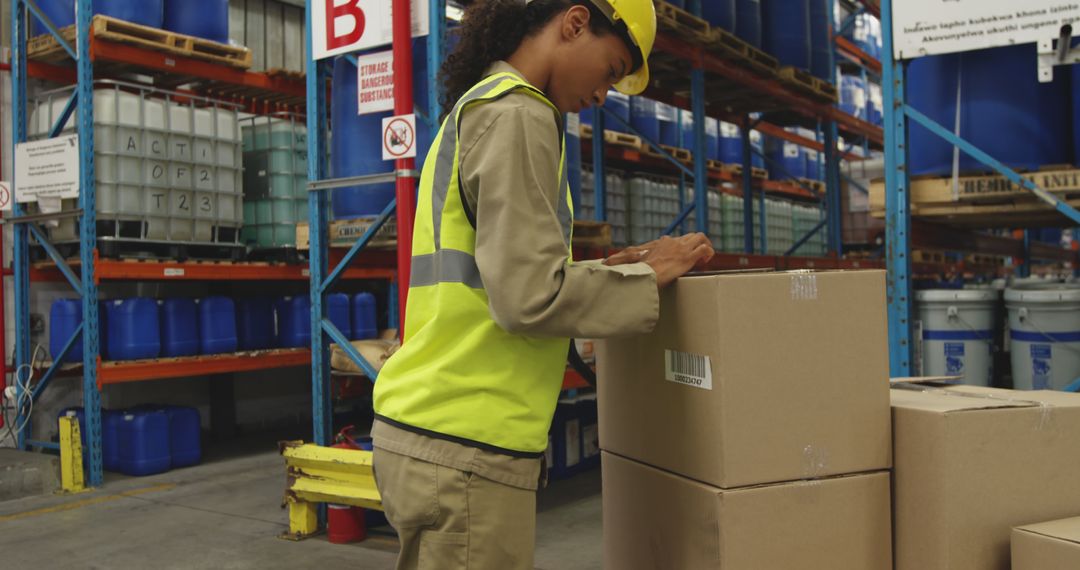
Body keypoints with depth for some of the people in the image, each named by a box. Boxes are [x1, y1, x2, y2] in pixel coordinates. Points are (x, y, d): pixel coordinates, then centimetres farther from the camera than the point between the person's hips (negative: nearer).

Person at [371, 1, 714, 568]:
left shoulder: (472, 107, 19)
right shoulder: (517, 113, -11)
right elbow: (529, 298, -19)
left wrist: (600, 274, 14)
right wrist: (645, 278, -6)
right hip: (465, 446, -9)